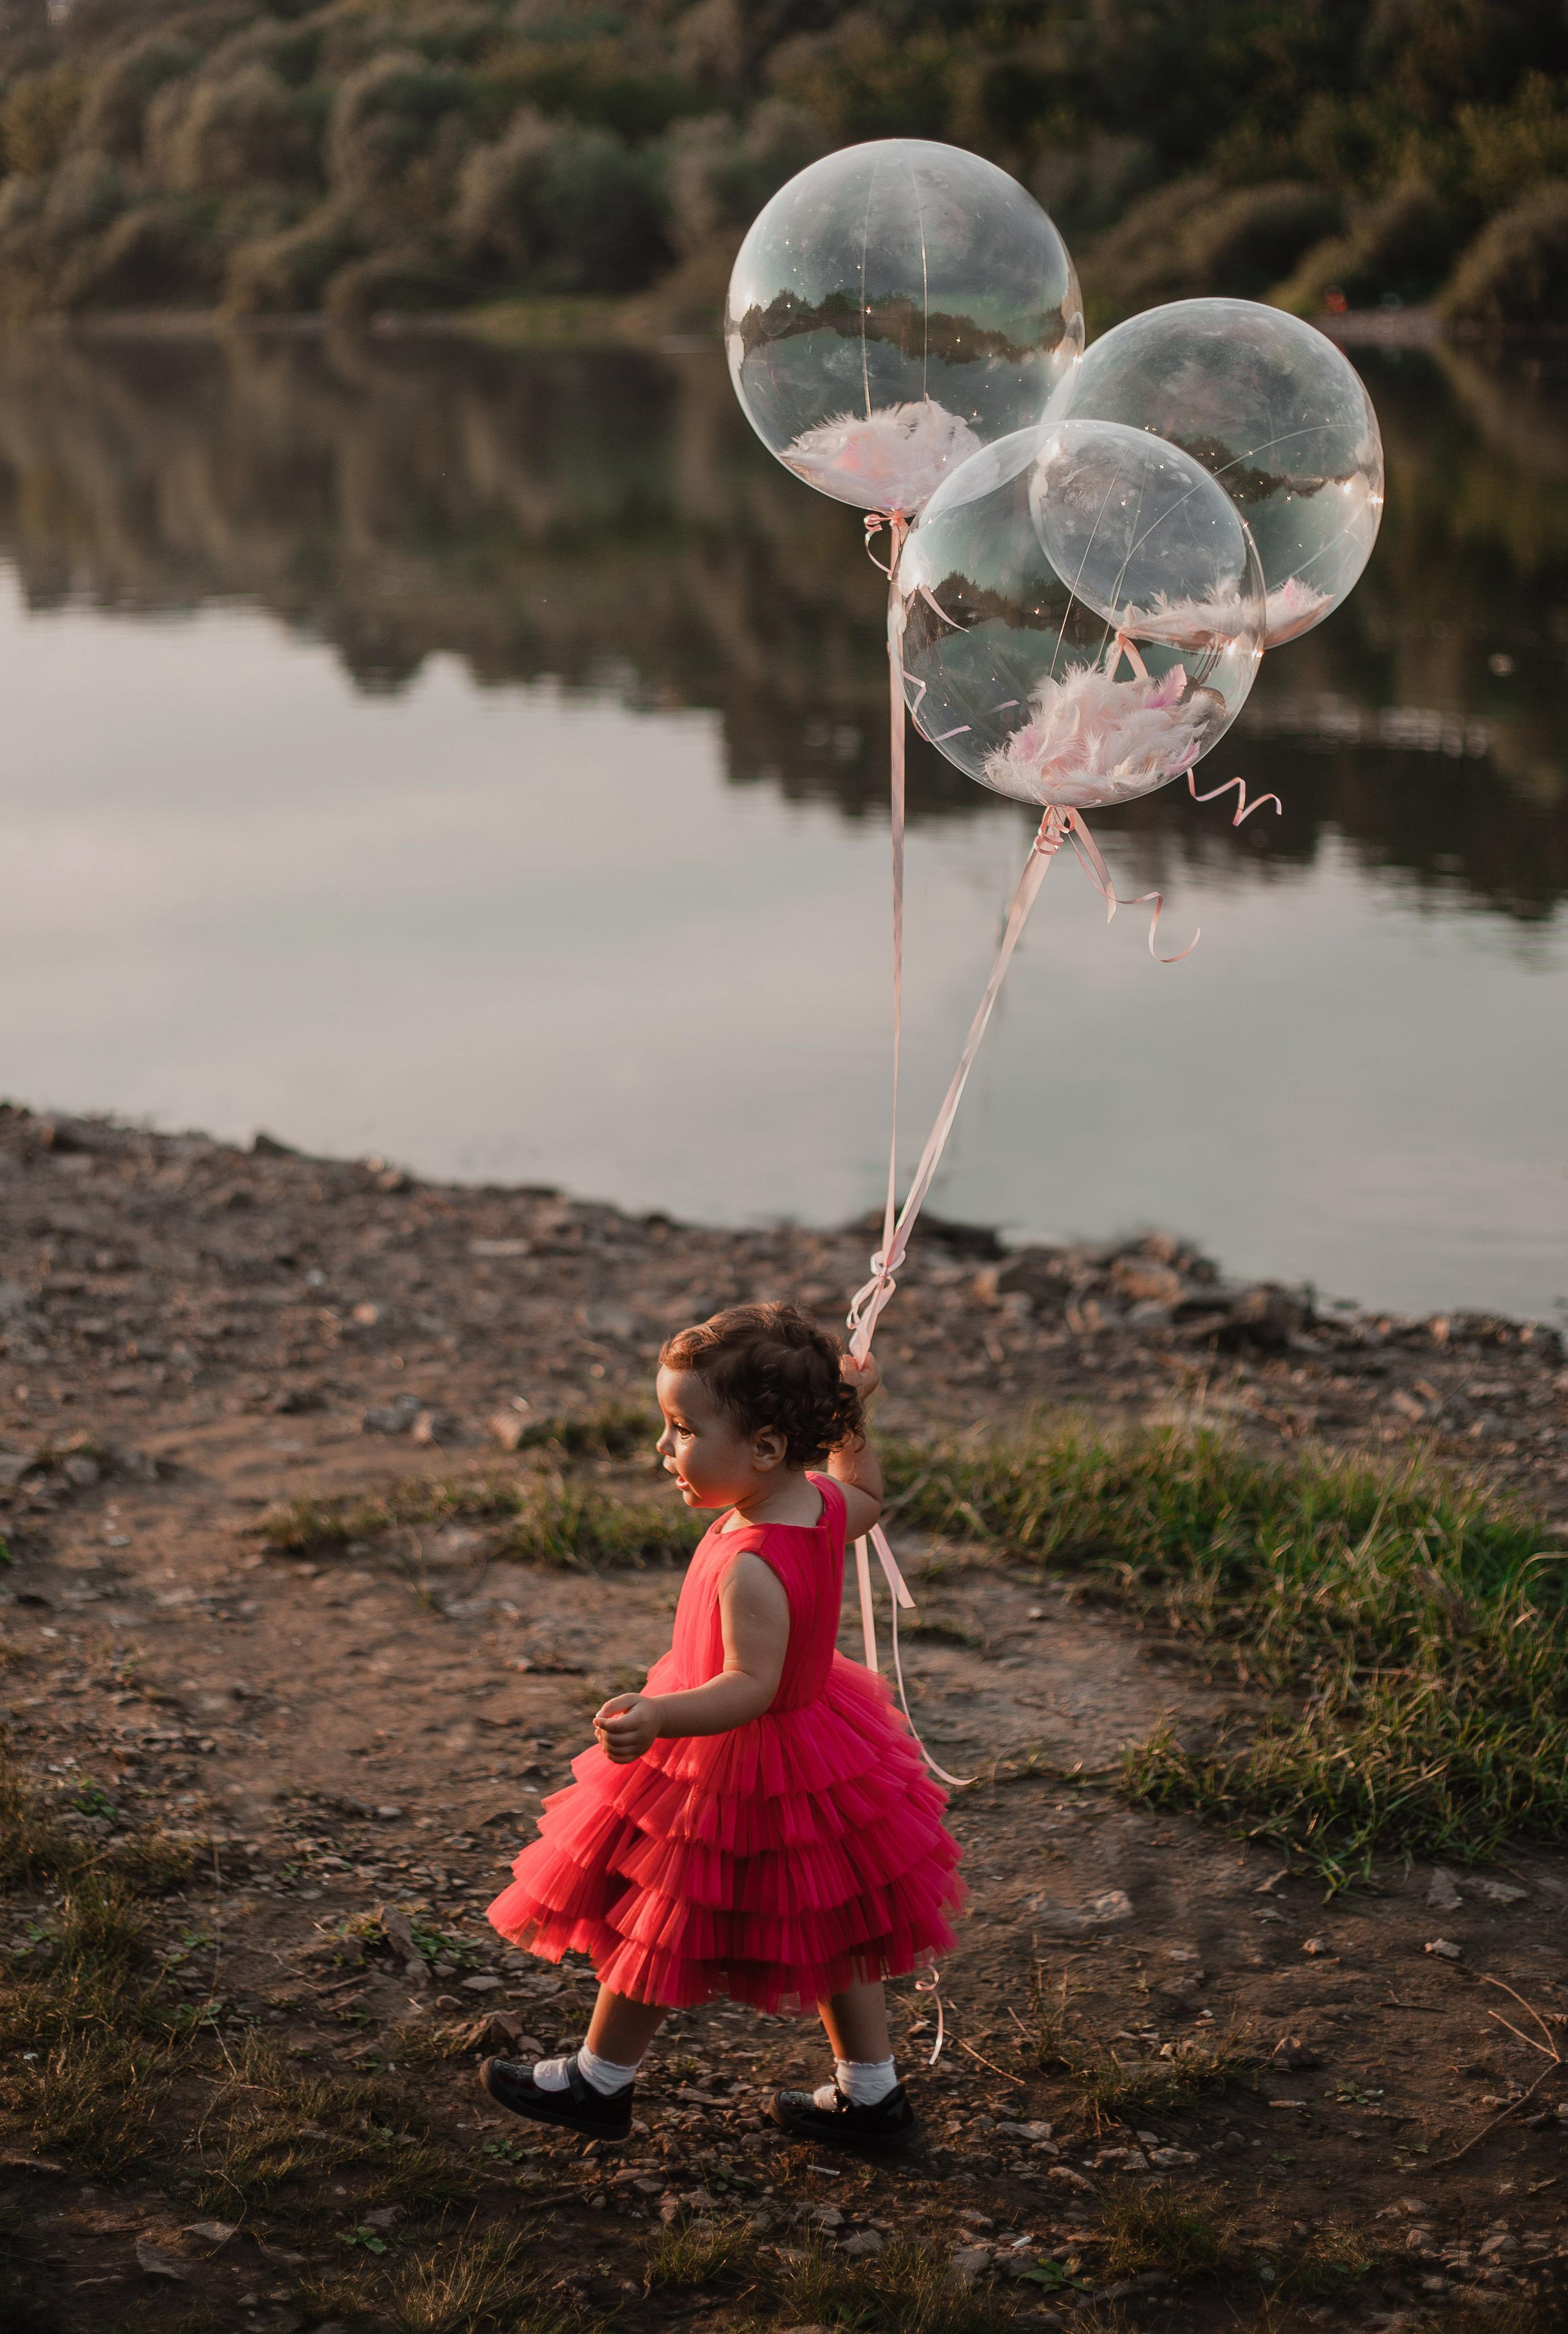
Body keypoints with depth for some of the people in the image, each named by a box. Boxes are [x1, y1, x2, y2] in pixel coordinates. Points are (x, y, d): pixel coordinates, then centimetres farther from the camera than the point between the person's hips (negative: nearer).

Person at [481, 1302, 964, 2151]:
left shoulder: (751, 1565, -33)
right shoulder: (822, 1503, -7)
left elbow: (751, 1684, -39)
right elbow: (866, 1497, 17)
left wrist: (658, 1718, -52)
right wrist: (848, 1416, 18)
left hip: (738, 1772, -9)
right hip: (817, 1744, 9)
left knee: (658, 1924, 11)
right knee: (826, 1932, 20)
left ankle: (600, 2083, 30)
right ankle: (870, 2095, 31)